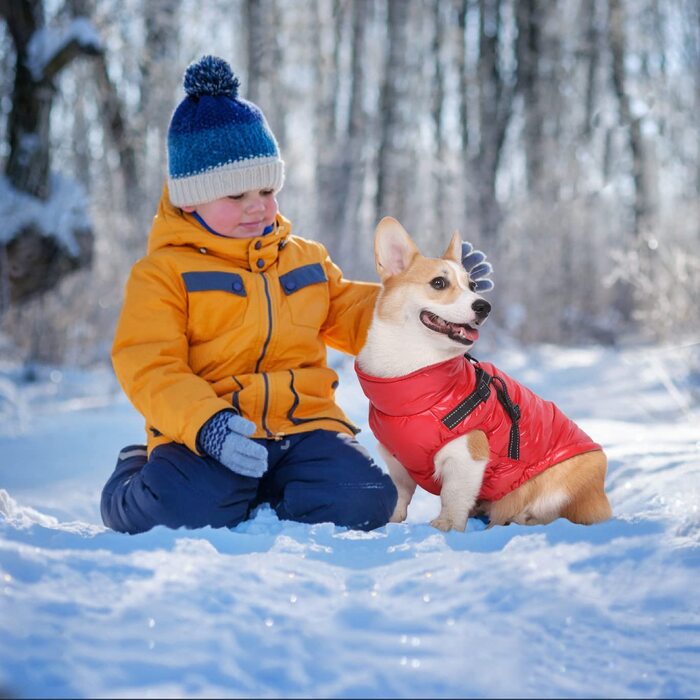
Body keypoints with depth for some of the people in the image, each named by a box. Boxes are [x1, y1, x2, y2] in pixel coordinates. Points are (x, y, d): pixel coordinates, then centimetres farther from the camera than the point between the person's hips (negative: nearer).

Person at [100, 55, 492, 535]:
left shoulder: (306, 260, 20)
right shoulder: (164, 273, 2)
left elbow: (354, 316, 28)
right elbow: (150, 369, -8)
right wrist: (204, 424, -26)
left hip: (303, 424, 4)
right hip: (204, 433, -4)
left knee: (361, 501, -24)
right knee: (193, 511, -33)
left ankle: (259, 501, 5)